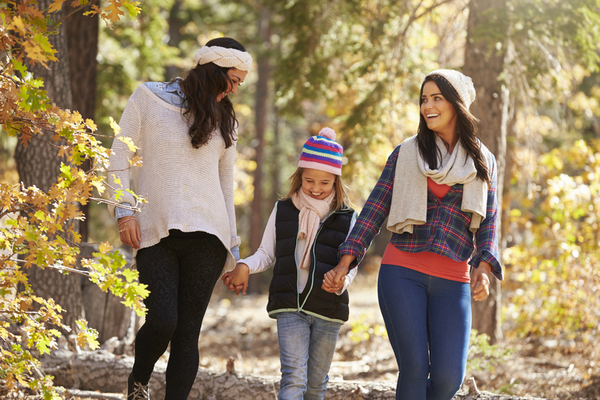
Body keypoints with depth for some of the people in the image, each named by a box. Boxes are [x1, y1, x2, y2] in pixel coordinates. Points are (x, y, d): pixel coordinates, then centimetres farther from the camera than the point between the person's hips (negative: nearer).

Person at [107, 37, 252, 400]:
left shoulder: (224, 120, 18)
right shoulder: (148, 98, 7)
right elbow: (120, 157, 6)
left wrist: (232, 249, 17)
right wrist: (124, 208, -6)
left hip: (206, 234, 3)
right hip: (155, 233, -3)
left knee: (188, 331, -5)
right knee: (162, 322, -15)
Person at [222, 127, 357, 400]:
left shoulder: (346, 219, 5)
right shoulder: (283, 211, 7)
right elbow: (267, 254, 11)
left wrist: (342, 282, -19)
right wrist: (244, 266, -10)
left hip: (328, 309, 1)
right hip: (290, 307, -1)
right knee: (294, 378, -15)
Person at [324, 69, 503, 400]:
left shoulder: (483, 161, 13)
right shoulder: (406, 154, 9)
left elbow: (488, 222, 12)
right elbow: (374, 210, 7)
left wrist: (483, 269, -6)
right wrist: (344, 264, -1)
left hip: (452, 281, 1)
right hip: (402, 271, -1)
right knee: (414, 369, -11)